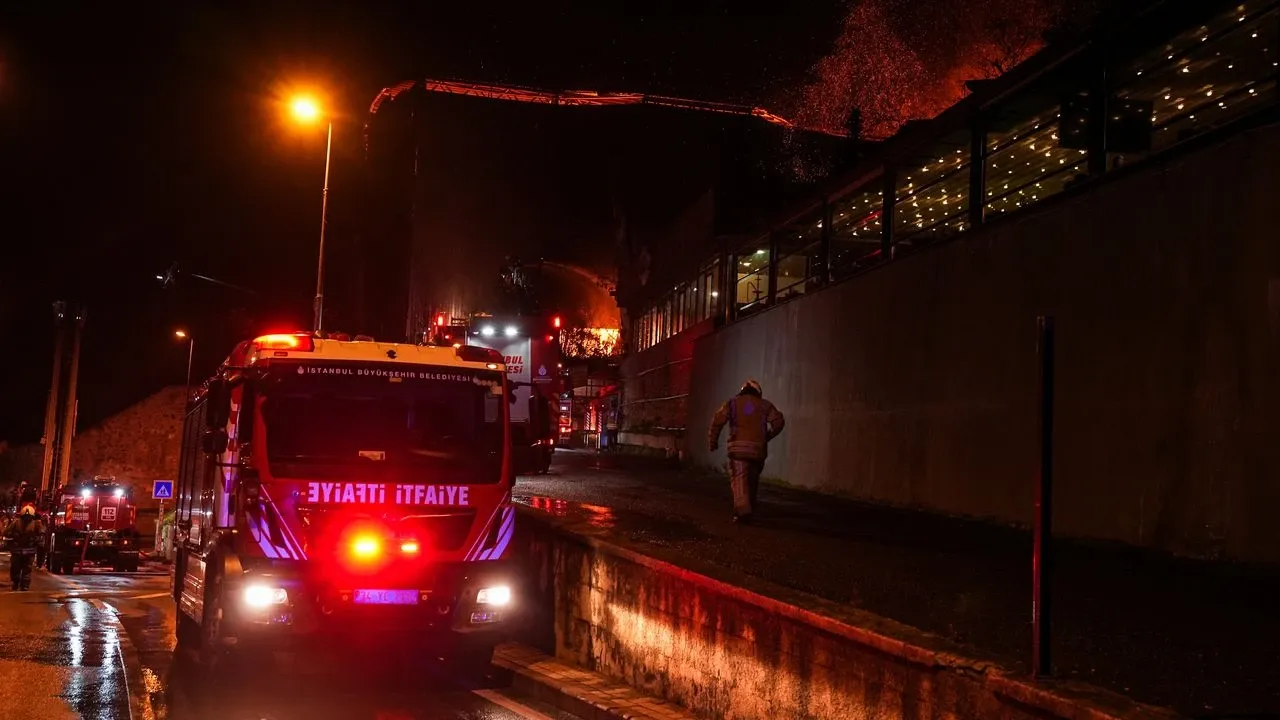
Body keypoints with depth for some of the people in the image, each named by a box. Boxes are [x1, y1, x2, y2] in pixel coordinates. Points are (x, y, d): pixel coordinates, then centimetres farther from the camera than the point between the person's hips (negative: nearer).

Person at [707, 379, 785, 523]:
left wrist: (712, 441, 5)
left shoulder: (733, 402, 12)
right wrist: (767, 436, 14)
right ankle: (749, 510, 22)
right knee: (752, 480, 16)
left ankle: (743, 511, -24)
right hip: (758, 448, 2)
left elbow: (718, 420, 0)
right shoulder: (764, 405, 15)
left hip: (738, 447, -2)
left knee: (739, 479, -7)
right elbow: (779, 421, 2)